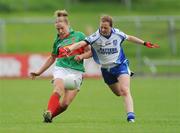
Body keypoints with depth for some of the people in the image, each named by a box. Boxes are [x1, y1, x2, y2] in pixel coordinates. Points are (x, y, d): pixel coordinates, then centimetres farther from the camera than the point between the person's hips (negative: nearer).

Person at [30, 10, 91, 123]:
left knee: (65, 103, -13)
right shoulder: (58, 41, 17)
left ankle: (49, 117, 5)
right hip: (61, 68, 1)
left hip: (76, 72, -1)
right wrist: (39, 72, 28)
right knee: (59, 89, -32)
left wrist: (81, 56, -10)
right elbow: (52, 58, 29)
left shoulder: (79, 36, 8)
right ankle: (48, 113, -46)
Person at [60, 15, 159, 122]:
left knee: (124, 90, -21)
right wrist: (68, 49, -49)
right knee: (118, 93, 15)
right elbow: (81, 44, -31)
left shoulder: (117, 33, -11)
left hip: (120, 65, -2)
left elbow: (129, 38, 10)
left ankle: (131, 116, -28)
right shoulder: (95, 37, -18)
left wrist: (145, 43, 17)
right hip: (106, 69, 2)